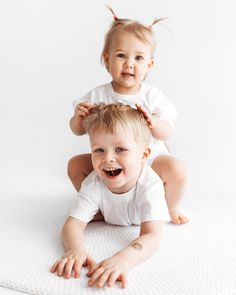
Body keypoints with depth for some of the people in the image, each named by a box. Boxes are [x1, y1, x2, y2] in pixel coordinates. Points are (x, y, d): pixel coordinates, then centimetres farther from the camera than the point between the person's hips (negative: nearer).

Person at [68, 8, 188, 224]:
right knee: (75, 164, -11)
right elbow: (78, 131, -3)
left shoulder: (152, 96, -10)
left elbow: (167, 133, -12)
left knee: (177, 170, -25)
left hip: (149, 159, -1)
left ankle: (170, 207, 8)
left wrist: (153, 122, -33)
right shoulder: (98, 96, -9)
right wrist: (79, 118, -27)